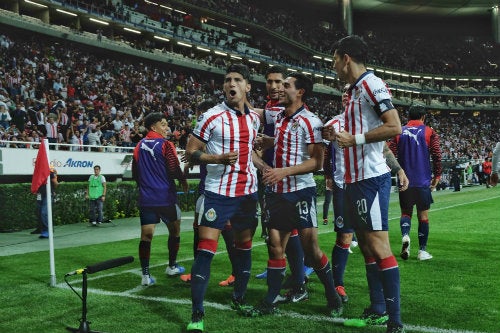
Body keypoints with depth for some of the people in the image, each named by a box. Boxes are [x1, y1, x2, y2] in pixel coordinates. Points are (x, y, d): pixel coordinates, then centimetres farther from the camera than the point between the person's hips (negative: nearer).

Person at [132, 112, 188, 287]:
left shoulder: (139, 146, 8)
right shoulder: (165, 145, -9)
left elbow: (135, 174, 15)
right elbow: (175, 170, -15)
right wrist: (184, 181, 5)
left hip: (146, 198, 4)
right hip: (165, 197, -4)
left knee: (146, 235, 3)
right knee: (174, 230, 16)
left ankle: (146, 275, -2)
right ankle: (172, 266, 27)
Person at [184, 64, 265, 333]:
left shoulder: (254, 118, 8)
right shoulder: (211, 117, -10)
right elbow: (191, 152, -8)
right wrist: (219, 158, -23)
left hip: (248, 192, 6)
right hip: (218, 192, -6)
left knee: (244, 245, 14)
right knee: (205, 249, -10)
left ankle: (239, 299, 33)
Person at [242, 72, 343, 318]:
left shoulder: (310, 121, -12)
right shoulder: (278, 117, 9)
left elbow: (317, 162, -17)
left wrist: (284, 171, -23)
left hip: (301, 191, -6)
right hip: (277, 192, 6)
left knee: (310, 249, -3)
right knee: (275, 247, 8)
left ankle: (333, 298, 16)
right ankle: (269, 303, 16)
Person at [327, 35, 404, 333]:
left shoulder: (372, 84, -10)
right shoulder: (355, 90, 18)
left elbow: (394, 127, -20)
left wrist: (354, 139, -17)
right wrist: (341, 134, 13)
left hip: (370, 178, -10)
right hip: (356, 178, 10)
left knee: (379, 245, -8)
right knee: (366, 245, 13)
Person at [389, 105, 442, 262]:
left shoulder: (399, 133, 5)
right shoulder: (429, 132, 0)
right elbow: (437, 156, -4)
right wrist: (437, 176, 6)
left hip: (405, 180, 2)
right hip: (423, 181, -1)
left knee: (406, 212, 13)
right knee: (423, 215, 6)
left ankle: (405, 235, -15)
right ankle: (422, 251, 8)